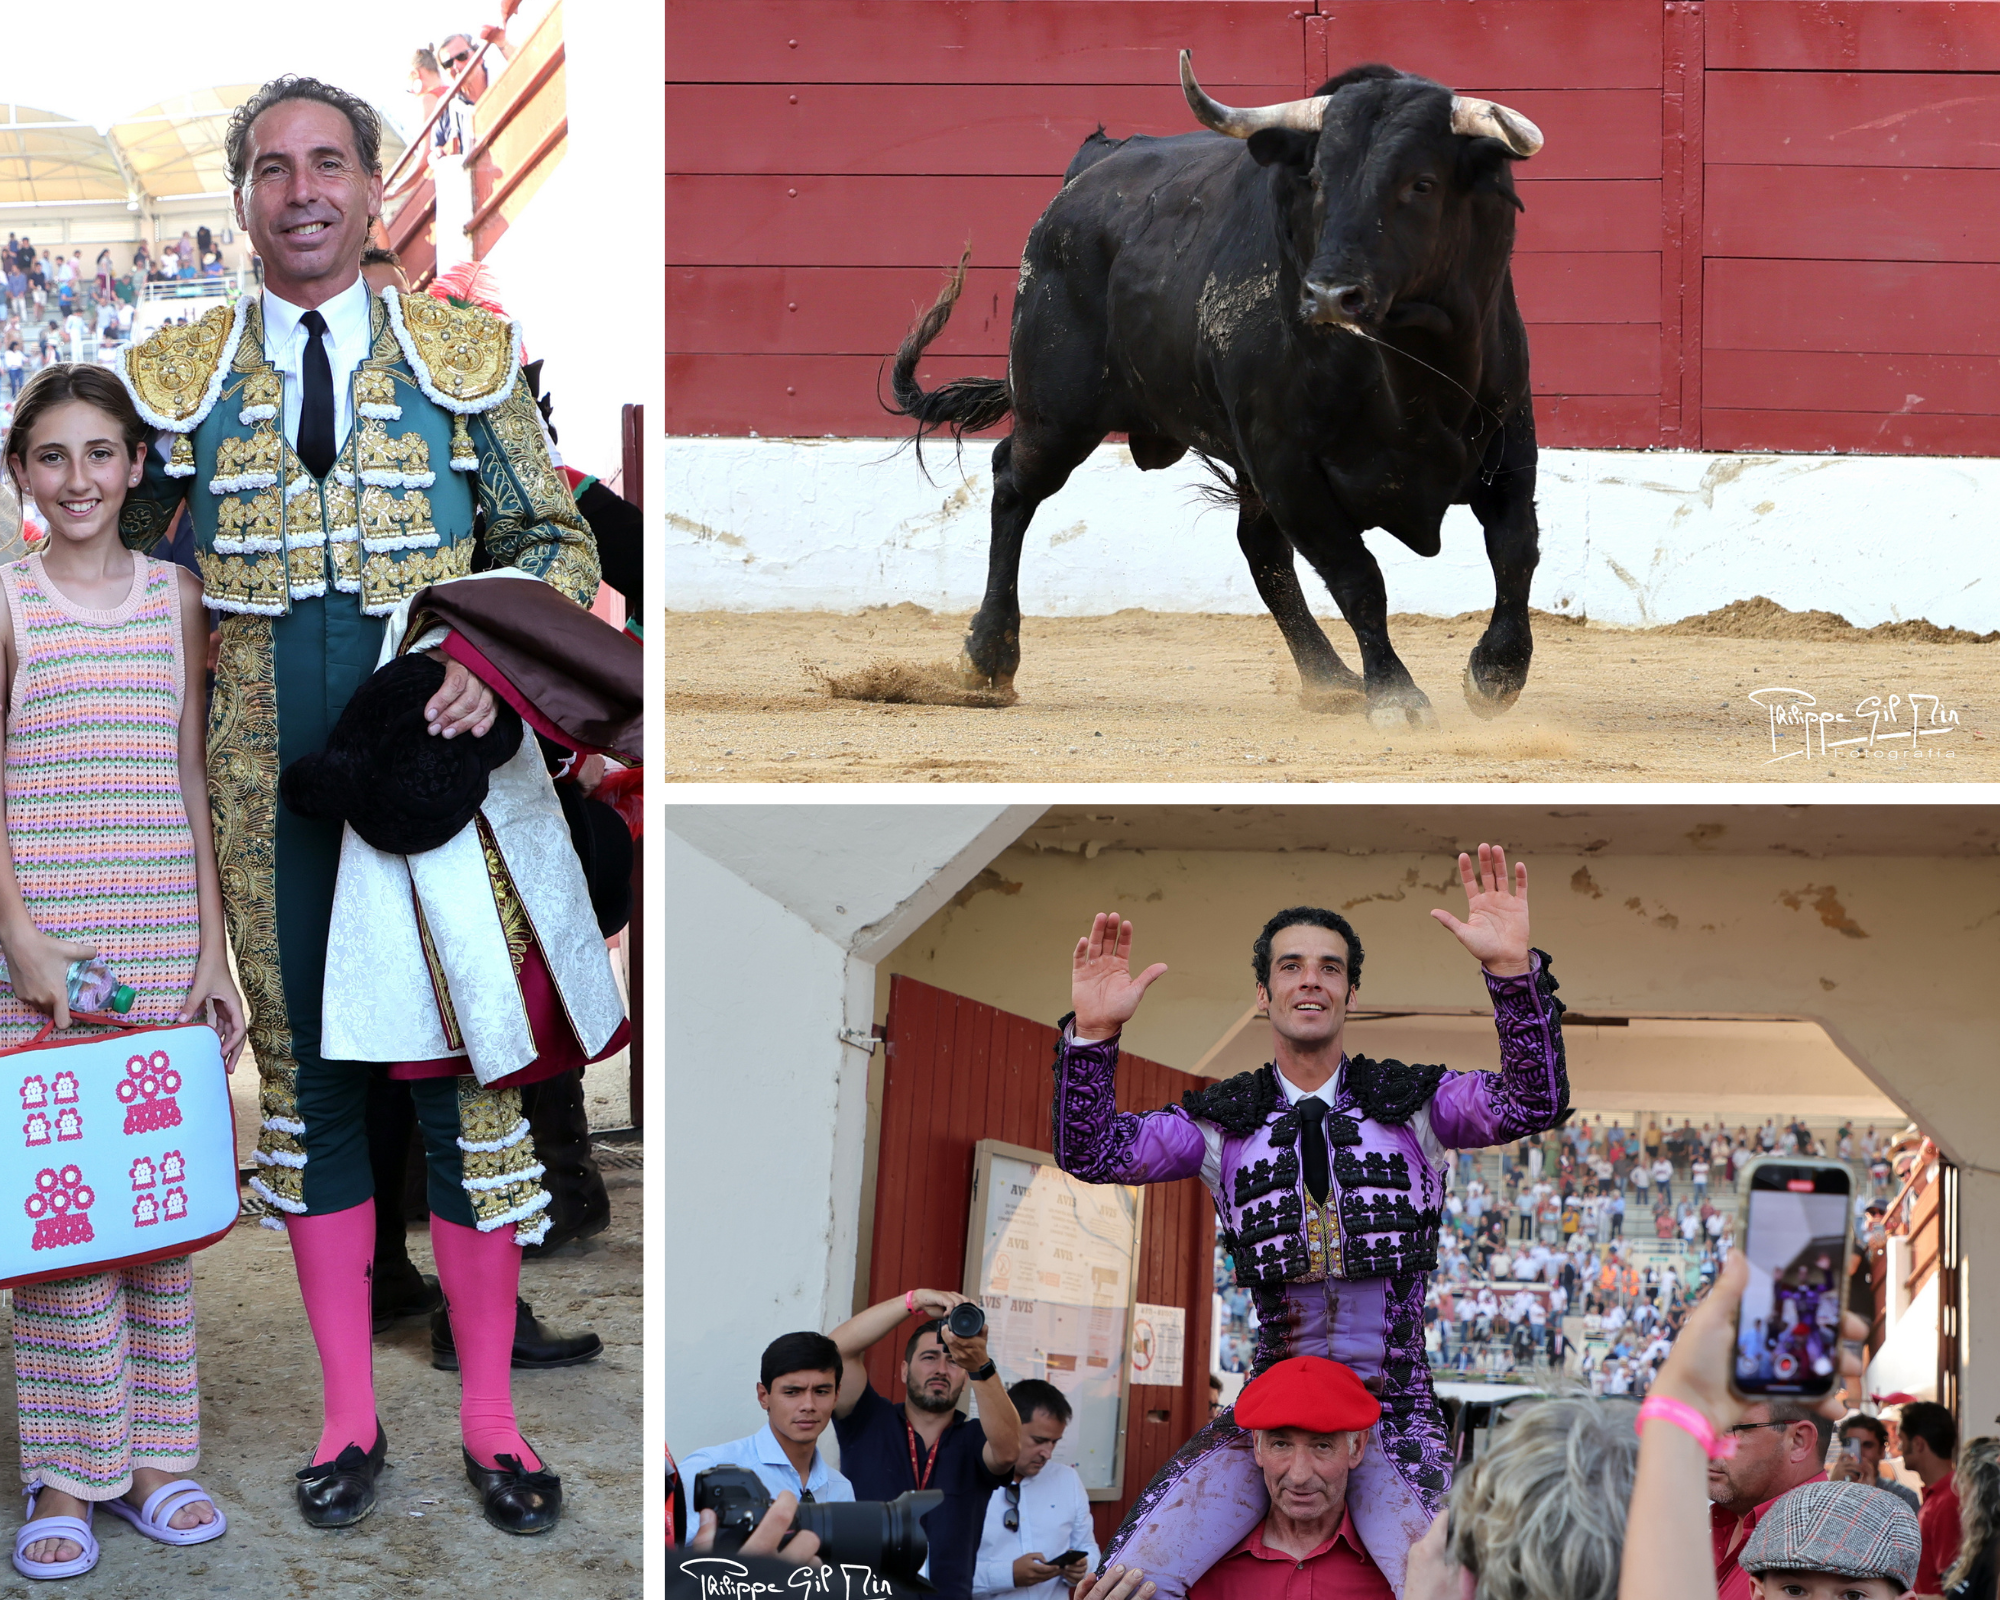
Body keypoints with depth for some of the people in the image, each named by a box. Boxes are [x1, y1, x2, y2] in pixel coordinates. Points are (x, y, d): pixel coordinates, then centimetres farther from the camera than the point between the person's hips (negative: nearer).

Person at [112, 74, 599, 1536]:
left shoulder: (465, 358, 6)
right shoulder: (179, 376, 8)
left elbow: (558, 541, 7)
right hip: (274, 784, 1)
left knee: (470, 1070, 0)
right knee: (306, 1074, 6)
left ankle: (488, 1414, 10)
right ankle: (350, 1412, 17)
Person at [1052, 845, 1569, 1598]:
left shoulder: (1412, 1102, 6)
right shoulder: (1225, 1121, 9)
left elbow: (1533, 1103, -9)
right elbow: (1090, 1152, 1)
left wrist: (1514, 970, -24)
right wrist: (1092, 1035, -15)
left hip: (1392, 1406, -1)